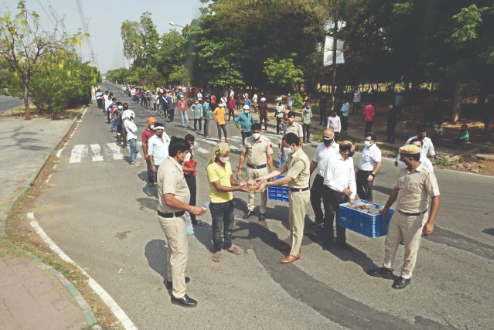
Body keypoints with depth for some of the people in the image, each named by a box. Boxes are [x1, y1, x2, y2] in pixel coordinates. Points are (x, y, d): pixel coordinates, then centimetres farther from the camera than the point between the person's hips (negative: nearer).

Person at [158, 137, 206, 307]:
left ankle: (172, 278, 45)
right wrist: (191, 208, -27)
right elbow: (169, 199, -33)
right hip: (172, 217, -11)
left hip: (171, 215, 11)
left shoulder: (170, 164, 4)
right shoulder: (171, 171, -28)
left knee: (173, 248, 25)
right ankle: (178, 294, 10)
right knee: (180, 253, -1)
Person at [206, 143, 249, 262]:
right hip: (217, 203, -7)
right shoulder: (211, 167, -22)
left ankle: (228, 245, 42)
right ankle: (217, 250, 31)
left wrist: (239, 183, -13)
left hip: (229, 200, 7)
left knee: (229, 226, 22)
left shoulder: (227, 164, 2)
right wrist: (237, 189, -30)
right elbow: (219, 187, -26)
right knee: (217, 229, 11)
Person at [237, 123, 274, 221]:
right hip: (250, 168, 2)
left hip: (262, 169, -2)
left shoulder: (266, 141, -12)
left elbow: (269, 158, -7)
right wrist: (239, 169, 2)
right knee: (250, 190, 15)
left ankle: (263, 212, 22)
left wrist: (272, 172, -9)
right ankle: (250, 209, 32)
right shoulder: (247, 140, -6)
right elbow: (243, 155, 2)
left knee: (263, 191, 6)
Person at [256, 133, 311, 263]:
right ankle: (295, 245, 39)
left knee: (297, 224, 3)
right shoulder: (292, 155, 3)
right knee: (292, 221, 22)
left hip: (300, 194, -10)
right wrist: (263, 178, -5)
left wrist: (266, 184, -25)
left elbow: (286, 179, -29)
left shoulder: (300, 159, -28)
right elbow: (281, 169, 4)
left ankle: (295, 253, 17)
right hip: (293, 191, 10)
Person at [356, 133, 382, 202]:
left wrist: (372, 175, -27)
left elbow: (379, 163, -25)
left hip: (368, 174, -9)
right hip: (361, 172, 9)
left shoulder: (375, 150, -21)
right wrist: (358, 169, 22)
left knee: (367, 191, 4)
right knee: (359, 189, 20)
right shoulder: (366, 148, 8)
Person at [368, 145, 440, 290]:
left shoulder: (426, 175, -22)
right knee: (390, 242, 18)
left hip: (414, 219, -7)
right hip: (398, 214, 7)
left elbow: (436, 198, -24)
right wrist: (386, 208, 22)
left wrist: (430, 222, -30)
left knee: (410, 250, 11)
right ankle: (386, 269, 36)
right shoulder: (403, 172, 1)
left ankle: (406, 276, 30)